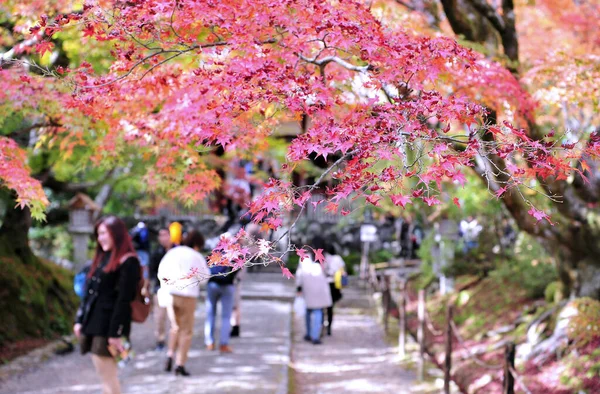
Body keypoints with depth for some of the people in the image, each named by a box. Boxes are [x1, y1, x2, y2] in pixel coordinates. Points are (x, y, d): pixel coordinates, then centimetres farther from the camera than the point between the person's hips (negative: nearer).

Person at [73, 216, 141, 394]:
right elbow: (89, 293, 19)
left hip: (108, 328, -9)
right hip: (93, 325, 9)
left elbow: (124, 300, -15)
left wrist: (116, 333, -19)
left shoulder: (127, 262, -10)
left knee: (108, 376, -6)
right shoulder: (102, 258, 17)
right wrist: (80, 320, 14)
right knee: (106, 376, 11)